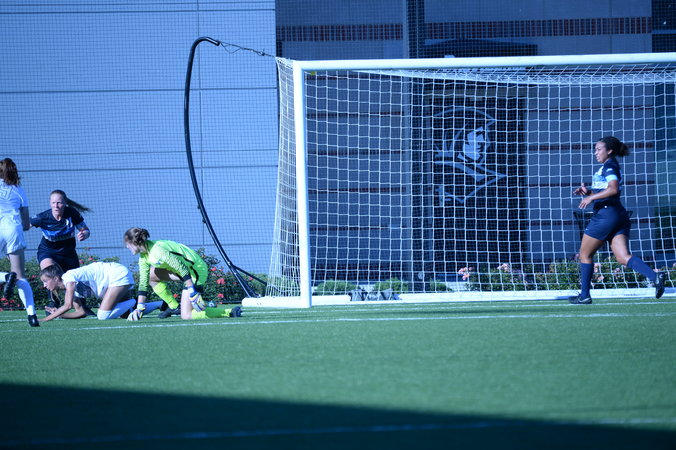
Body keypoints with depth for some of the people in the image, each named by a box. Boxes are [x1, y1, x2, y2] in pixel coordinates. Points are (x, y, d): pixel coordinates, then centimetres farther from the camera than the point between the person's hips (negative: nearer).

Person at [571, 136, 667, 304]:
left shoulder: (609, 166, -7)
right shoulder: (610, 167, 22)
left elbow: (613, 189, -23)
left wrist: (591, 197, -17)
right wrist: (588, 192, 15)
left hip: (605, 214, -9)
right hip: (620, 216, 9)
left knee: (585, 254, 5)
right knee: (624, 257, -6)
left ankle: (584, 295, 9)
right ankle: (655, 276, -26)